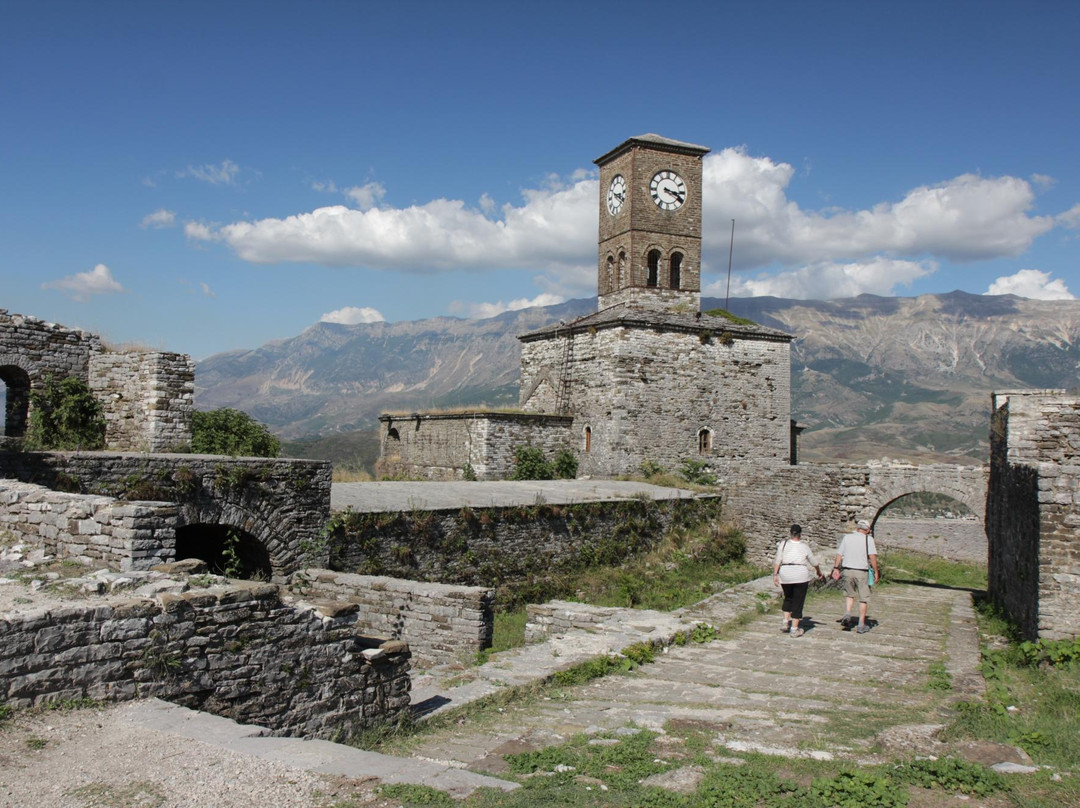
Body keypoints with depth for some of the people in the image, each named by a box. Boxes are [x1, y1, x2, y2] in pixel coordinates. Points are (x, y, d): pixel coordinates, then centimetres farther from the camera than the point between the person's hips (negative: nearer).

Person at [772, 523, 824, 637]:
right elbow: (814, 562, 16)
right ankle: (795, 629, 4)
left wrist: (775, 574, -2)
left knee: (788, 598, 22)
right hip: (801, 575, -2)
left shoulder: (783, 544, 2)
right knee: (798, 601, 5)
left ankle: (786, 622, 13)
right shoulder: (804, 547, 4)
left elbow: (778, 561, -5)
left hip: (785, 574, 2)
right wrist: (819, 572, 33)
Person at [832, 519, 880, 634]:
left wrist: (836, 568, 11)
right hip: (862, 571, -3)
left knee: (849, 594, 22)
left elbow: (839, 554, 5)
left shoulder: (846, 537, 7)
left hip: (847, 570, 3)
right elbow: (873, 556, -11)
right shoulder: (868, 539, -2)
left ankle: (847, 614, -2)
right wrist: (876, 572, -4)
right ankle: (861, 625, 9)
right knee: (863, 598, 8)